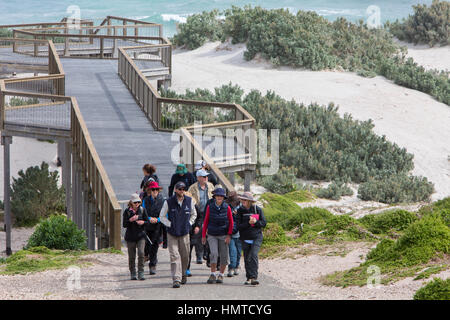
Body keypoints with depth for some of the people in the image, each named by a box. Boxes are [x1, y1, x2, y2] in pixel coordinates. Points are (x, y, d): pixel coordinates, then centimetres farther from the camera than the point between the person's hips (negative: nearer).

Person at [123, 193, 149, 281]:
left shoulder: (142, 210, 2)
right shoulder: (127, 211, -2)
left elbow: (147, 221, 7)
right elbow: (124, 224, -4)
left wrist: (143, 222, -14)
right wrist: (131, 220, -21)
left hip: (140, 235, 0)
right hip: (130, 236, 0)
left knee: (141, 253, -17)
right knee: (131, 256, 4)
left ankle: (141, 273, -11)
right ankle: (133, 274, 19)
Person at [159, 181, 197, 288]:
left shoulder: (189, 201, 2)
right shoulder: (168, 202, -6)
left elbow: (194, 214, 18)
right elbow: (162, 216, 4)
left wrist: (189, 224, 6)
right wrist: (170, 225, -6)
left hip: (184, 233, 3)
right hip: (172, 233, -3)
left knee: (185, 256, 9)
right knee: (174, 256, -11)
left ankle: (183, 275, 31)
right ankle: (176, 279, -15)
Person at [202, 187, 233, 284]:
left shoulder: (227, 208, -2)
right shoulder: (210, 207, -1)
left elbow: (231, 222, 3)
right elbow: (206, 221, 6)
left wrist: (229, 235, -5)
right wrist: (203, 235, 5)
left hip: (223, 235, 0)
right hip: (212, 235, 0)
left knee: (224, 256, 3)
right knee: (214, 253, -15)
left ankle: (221, 275, 16)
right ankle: (213, 275, -8)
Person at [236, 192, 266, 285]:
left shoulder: (258, 210, -2)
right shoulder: (240, 211, 0)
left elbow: (263, 223, 0)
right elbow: (239, 226, -7)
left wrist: (255, 222, -19)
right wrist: (248, 223, -23)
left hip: (256, 237, -2)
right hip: (245, 238, 2)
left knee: (254, 255, -17)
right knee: (247, 258, 6)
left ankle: (254, 277, -23)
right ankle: (248, 277, 19)